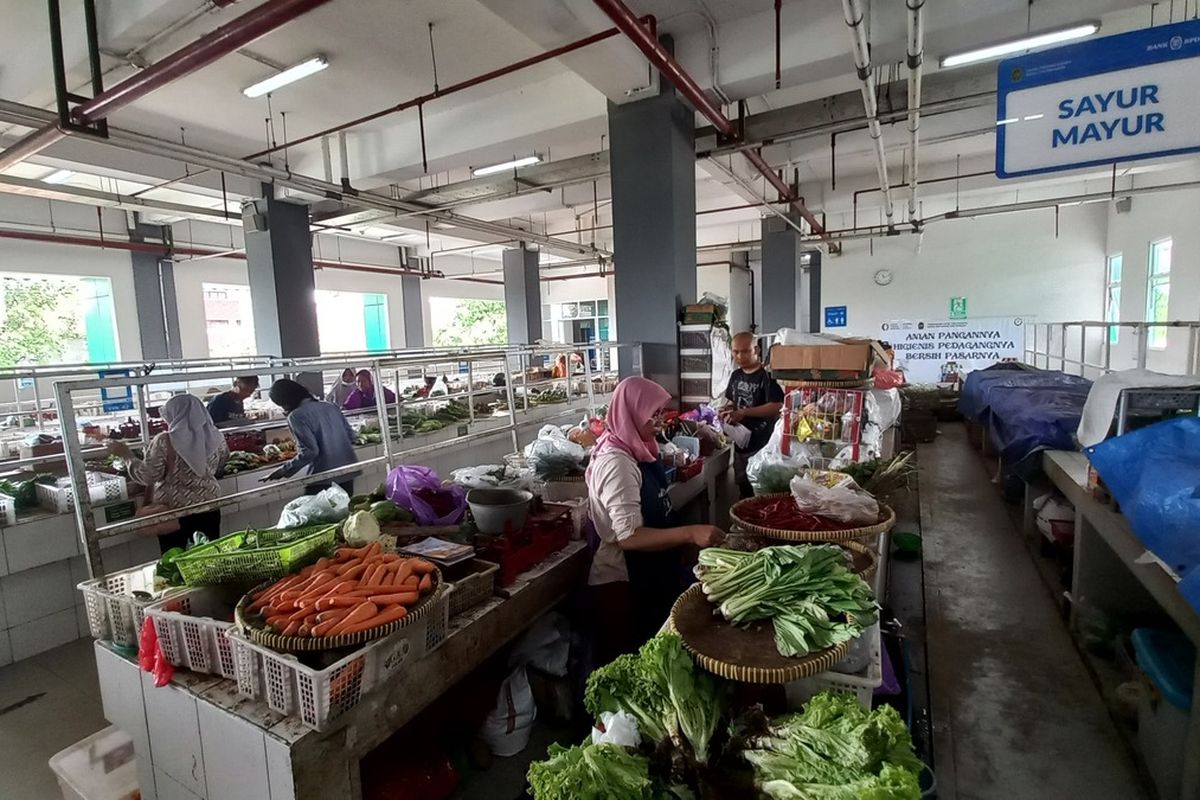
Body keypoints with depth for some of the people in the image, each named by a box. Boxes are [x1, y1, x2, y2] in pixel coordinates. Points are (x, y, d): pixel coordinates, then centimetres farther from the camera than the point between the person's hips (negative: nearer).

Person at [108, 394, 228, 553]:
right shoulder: (215, 436, -3)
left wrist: (126, 454, -1)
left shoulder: (164, 441, -16)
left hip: (173, 510, -3)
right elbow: (223, 458, 15)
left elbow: (147, 477, -12)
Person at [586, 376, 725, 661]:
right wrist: (690, 534, -35)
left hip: (645, 575, 9)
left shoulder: (634, 450, 3)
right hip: (624, 582, -9)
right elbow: (629, 536, -31)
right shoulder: (617, 463, -27)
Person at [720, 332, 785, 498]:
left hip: (762, 444, -7)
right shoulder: (736, 375, 9)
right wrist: (727, 410, -2)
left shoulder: (766, 375, -15)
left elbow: (777, 407, -23)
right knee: (742, 486, 18)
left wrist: (744, 412, -25)